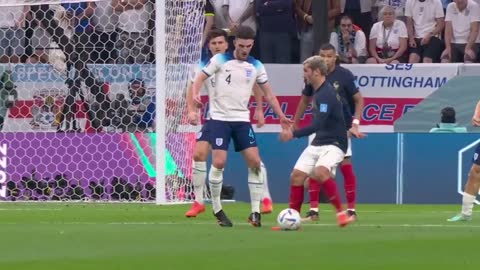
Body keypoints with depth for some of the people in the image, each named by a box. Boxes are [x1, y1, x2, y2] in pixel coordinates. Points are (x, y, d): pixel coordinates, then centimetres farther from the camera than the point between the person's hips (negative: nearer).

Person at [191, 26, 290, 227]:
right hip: (219, 118, -3)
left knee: (255, 162, -6)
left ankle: (255, 212, 1)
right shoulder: (219, 60, -4)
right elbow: (200, 78, -4)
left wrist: (281, 116, 3)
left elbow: (268, 94, 10)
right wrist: (195, 94, -25)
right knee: (218, 163, -13)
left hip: (242, 119, 3)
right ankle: (217, 210, 3)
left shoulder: (256, 66, 5)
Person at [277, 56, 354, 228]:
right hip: (318, 143, 9)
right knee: (297, 175, 1)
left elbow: (318, 124, -28)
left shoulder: (326, 93, -19)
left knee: (320, 172, -33)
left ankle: (341, 213, -24)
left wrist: (294, 134, -31)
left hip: (334, 144, -9)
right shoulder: (318, 91, 11)